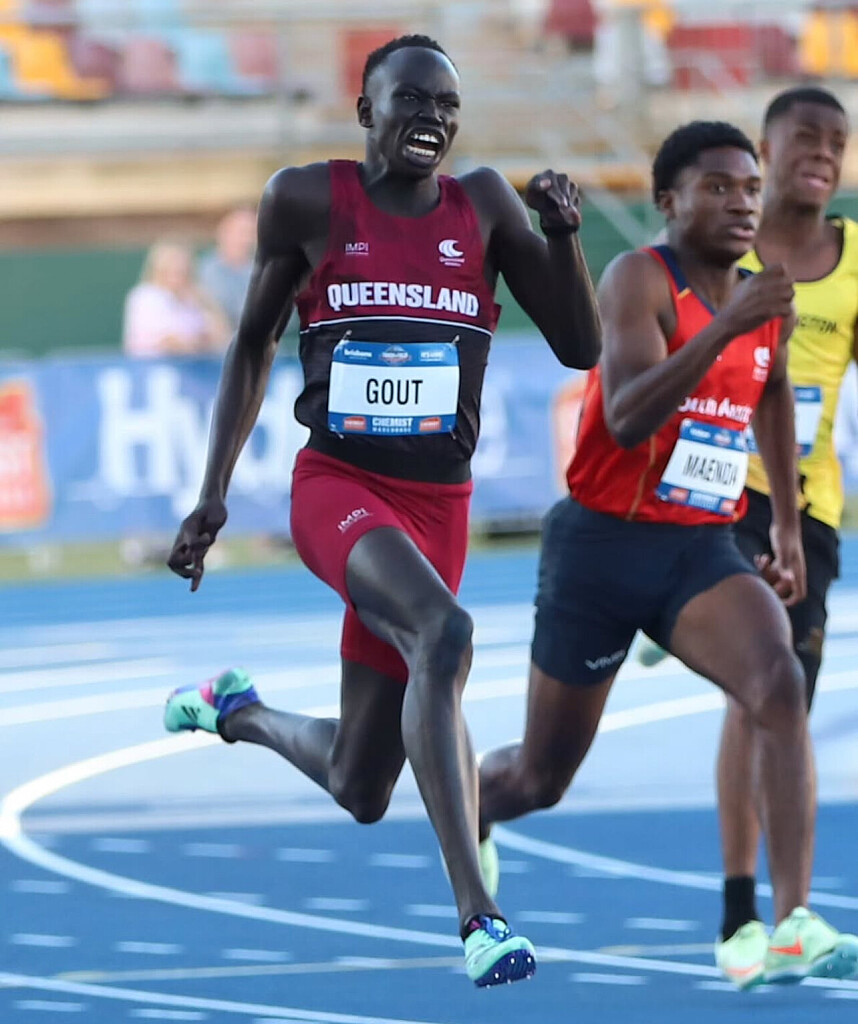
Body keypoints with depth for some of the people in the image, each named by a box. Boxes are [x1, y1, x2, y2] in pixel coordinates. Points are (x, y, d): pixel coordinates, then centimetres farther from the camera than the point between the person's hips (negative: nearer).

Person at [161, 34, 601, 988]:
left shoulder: (483, 203, 5)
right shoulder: (307, 199, 0)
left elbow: (580, 347, 5)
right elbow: (252, 346, 10)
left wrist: (562, 231, -10)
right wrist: (212, 496, 4)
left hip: (437, 504, 4)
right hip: (336, 485, -4)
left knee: (359, 789, 7)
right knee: (443, 632, -36)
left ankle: (240, 712, 42)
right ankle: (476, 913, -35)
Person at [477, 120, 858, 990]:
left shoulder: (763, 304, 6)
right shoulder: (640, 280, -15)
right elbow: (627, 418, -29)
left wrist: (786, 520, 28)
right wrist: (725, 328, -38)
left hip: (703, 552, 4)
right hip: (603, 543, -4)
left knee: (779, 684, -27)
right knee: (542, 777, 8)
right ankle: (467, 810, 47)